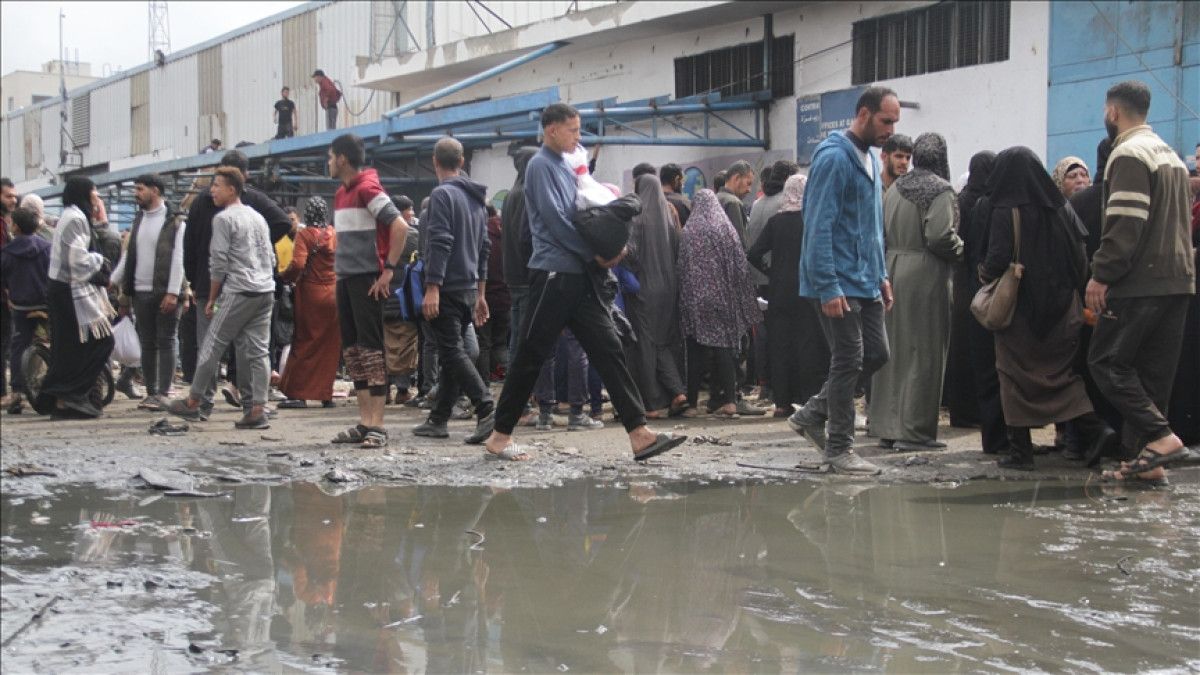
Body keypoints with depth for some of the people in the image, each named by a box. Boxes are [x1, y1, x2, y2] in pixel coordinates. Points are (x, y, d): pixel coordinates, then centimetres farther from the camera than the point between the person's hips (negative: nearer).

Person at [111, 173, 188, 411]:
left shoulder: (175, 221, -5)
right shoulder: (138, 220, 15)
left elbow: (178, 259, -10)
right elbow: (128, 256, 18)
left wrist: (173, 293, -17)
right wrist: (113, 281, 10)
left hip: (166, 293, -6)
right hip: (141, 292, 6)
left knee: (166, 342, -3)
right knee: (147, 344, 7)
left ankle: (163, 394, -2)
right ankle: (151, 392, 12)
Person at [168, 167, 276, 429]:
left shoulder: (223, 219, -6)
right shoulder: (258, 218, 18)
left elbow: (218, 263, -8)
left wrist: (212, 299, -1)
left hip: (238, 293, -7)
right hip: (266, 292, 7)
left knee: (211, 346, 3)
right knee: (258, 351, 3)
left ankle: (193, 402, 10)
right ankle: (257, 410, -3)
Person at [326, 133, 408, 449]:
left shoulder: (367, 189, -12)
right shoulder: (341, 193, 16)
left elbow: (400, 227, -20)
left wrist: (388, 269, -19)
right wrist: (339, 264, 17)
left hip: (368, 280, -9)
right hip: (345, 279, 9)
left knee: (371, 349, -9)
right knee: (352, 349, 9)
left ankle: (377, 426, -8)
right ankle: (365, 422, 13)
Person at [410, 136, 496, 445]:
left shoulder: (442, 194, -10)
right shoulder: (477, 198, 16)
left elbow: (440, 244, -19)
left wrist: (432, 289, -20)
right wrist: (480, 294, 23)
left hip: (447, 289, -8)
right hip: (469, 288, 8)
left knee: (452, 351, -9)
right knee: (451, 352, 12)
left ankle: (486, 408, -22)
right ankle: (438, 419, 16)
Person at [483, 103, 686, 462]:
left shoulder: (565, 167, 18)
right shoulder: (541, 165, -7)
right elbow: (554, 220, -14)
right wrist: (595, 254, -9)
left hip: (579, 276, 8)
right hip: (553, 274, -8)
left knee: (609, 349, 1)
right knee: (531, 355, -2)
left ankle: (639, 434, -2)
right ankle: (500, 435, 8)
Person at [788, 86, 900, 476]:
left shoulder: (871, 159, 14)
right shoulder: (834, 157, -15)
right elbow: (819, 226, -19)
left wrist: (881, 275, 17)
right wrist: (828, 287, -22)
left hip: (866, 282, 9)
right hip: (839, 283, -9)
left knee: (876, 354, 9)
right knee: (849, 361, -4)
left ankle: (813, 414, 22)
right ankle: (839, 448, 7)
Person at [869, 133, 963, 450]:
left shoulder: (894, 189, 10)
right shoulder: (939, 190, -11)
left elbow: (882, 232, 10)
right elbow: (939, 235, -20)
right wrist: (959, 249, -2)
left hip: (893, 270, 7)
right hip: (927, 275, -7)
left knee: (894, 351, 12)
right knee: (924, 353, -1)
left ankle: (887, 427, 16)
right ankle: (915, 430, -1)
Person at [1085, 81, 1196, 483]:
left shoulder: (1129, 153, -10)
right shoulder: (1171, 156, 20)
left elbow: (1125, 223, -20)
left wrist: (1100, 276, -17)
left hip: (1140, 281, -9)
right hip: (1179, 279, 9)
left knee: (1107, 361, -3)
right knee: (1154, 371, 8)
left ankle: (1159, 436, -15)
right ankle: (1148, 459, 6)